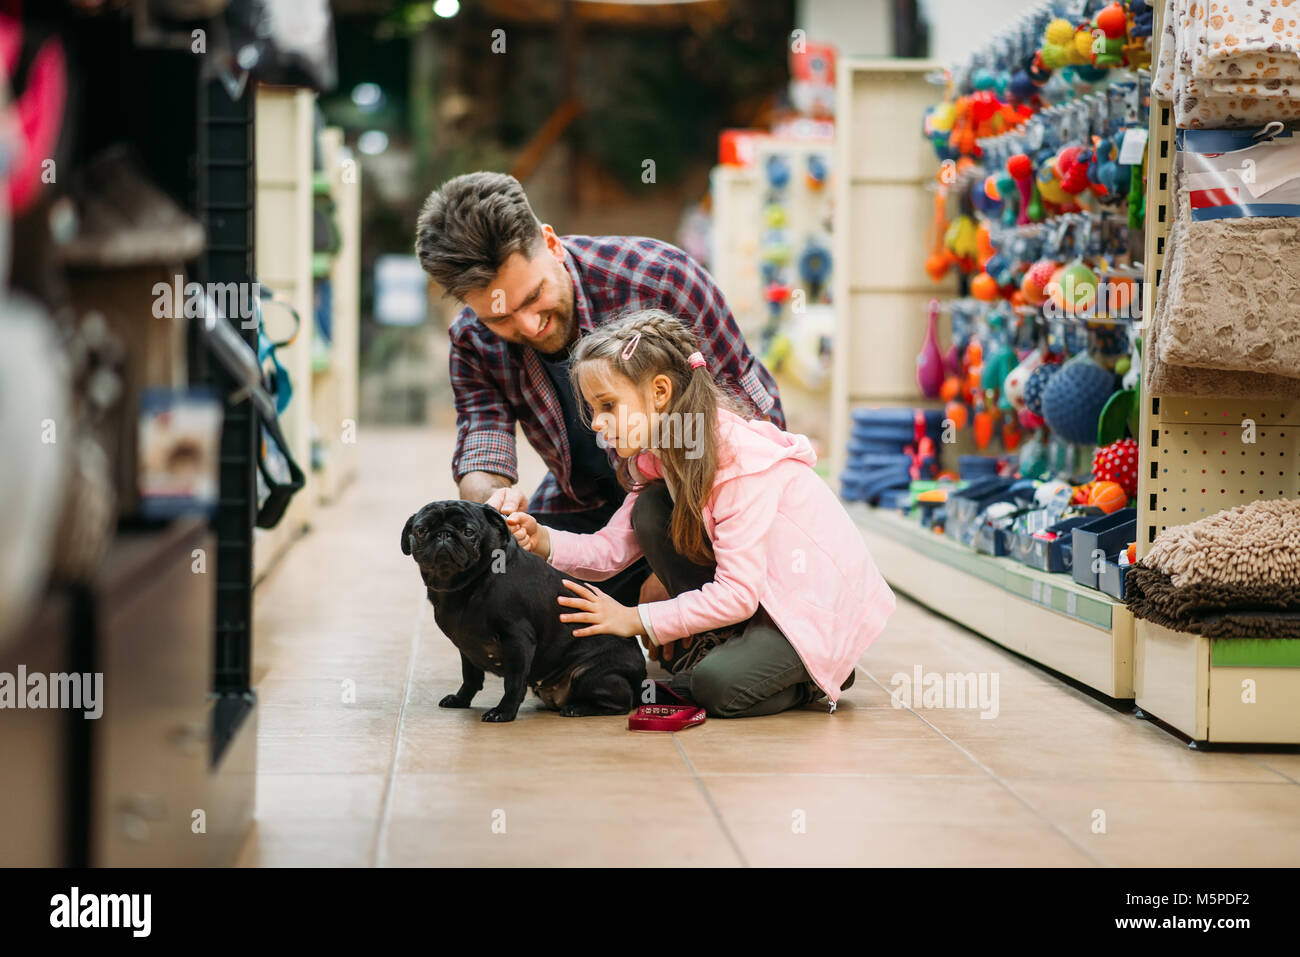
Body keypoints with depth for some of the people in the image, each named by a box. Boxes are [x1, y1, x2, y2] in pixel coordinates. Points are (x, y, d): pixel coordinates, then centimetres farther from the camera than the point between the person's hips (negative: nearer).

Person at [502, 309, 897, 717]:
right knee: (651, 511, -10)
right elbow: (612, 548, -3)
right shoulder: (657, 455, 0)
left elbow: (737, 594, -28)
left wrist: (636, 619, -23)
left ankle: (814, 674, 2)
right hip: (754, 595, 8)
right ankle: (726, 642, 0)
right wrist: (544, 541, -22)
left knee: (719, 688, -29)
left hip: (821, 604, -8)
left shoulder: (741, 459, -27)